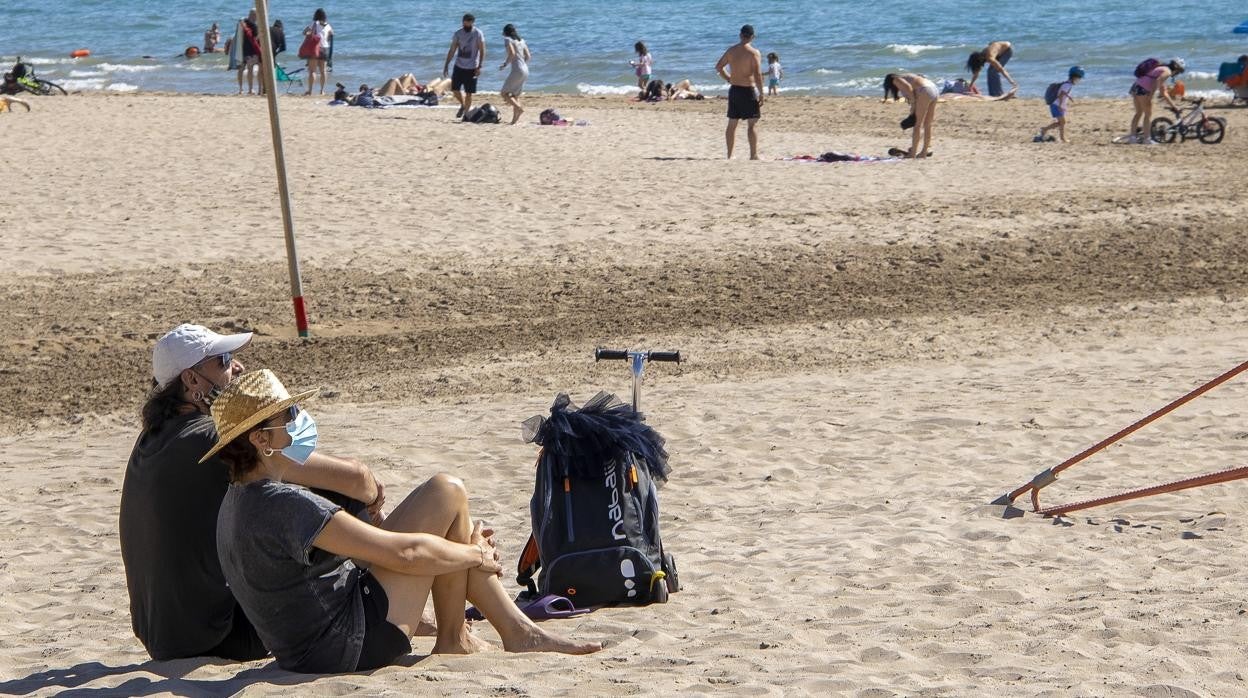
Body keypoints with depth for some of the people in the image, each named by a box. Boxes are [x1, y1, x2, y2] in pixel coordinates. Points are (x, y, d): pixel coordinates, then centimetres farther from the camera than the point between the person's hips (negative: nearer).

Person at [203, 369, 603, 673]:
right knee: (447, 492, -9)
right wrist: (476, 556, -6)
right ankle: (453, 642, 5)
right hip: (352, 646, -10)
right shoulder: (283, 504, -24)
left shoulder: (239, 502, 10)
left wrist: (463, 541, 14)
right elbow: (404, 552, -25)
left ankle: (519, 631, 18)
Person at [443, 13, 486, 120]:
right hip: (459, 66, 3)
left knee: (468, 93, -1)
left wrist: (479, 67, -16)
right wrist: (446, 65, 3)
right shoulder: (458, 33, 3)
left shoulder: (478, 34, -8)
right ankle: (463, 105, 28)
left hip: (472, 68, -3)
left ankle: (466, 113, 13)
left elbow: (482, 51, -8)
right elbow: (452, 50, 7)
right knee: (455, 89, 2)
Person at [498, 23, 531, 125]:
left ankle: (519, 108, -21)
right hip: (525, 70, 8)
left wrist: (505, 64, -6)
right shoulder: (521, 40, 18)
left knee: (504, 93, -1)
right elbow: (528, 56, 15)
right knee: (515, 95, 13)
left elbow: (512, 53, -18)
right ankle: (515, 119, 6)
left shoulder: (507, 39, -2)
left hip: (517, 70, -8)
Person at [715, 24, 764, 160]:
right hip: (749, 90, -5)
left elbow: (718, 67, 11)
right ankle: (754, 154, -4)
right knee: (753, 123, 0)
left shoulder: (731, 50, 4)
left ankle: (730, 155, 15)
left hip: (734, 89, 5)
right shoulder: (754, 53, -12)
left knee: (732, 124, 11)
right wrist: (761, 94, -13)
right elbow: (758, 75, -18)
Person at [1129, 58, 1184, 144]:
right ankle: (1147, 139, 0)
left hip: (1136, 86, 9)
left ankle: (1132, 137, 19)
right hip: (1142, 89, -9)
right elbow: (1157, 81, -22)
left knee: (1139, 113, 17)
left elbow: (1163, 93, 31)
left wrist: (1173, 106, 32)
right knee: (1148, 114, -1)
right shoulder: (1167, 71, -1)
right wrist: (1151, 95, -23)